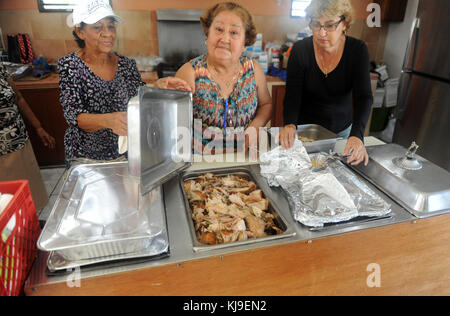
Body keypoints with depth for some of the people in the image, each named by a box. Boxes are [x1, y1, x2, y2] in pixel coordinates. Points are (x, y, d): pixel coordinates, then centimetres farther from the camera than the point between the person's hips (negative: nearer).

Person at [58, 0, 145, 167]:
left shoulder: (127, 65, -3)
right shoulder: (69, 65, -12)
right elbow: (73, 116, -23)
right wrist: (108, 120, -43)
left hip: (124, 153, 3)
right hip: (84, 158, -2)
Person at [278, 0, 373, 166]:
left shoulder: (357, 50, -13)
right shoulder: (300, 50, -15)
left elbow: (364, 96, -22)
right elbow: (292, 94, -20)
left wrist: (357, 135, -39)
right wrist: (290, 124, -41)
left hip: (342, 131, 2)